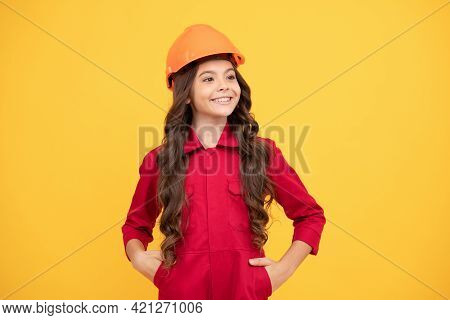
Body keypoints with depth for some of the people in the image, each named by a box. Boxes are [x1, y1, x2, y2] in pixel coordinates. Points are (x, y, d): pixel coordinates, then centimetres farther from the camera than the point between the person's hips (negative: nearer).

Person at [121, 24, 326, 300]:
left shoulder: (262, 152, -4)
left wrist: (285, 267, -5)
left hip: (246, 292, 0)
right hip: (179, 293, 1)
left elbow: (311, 215, 6)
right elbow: (136, 225, 14)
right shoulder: (159, 160, -2)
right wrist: (138, 258, -4)